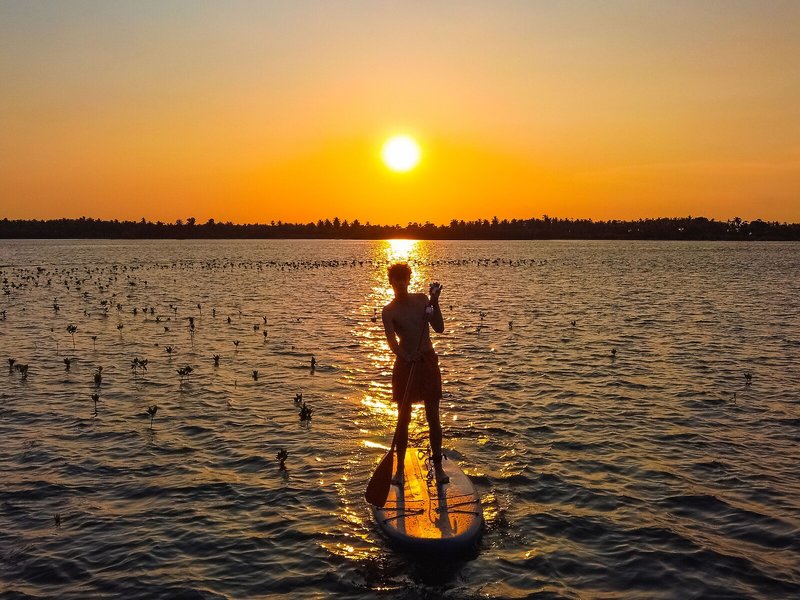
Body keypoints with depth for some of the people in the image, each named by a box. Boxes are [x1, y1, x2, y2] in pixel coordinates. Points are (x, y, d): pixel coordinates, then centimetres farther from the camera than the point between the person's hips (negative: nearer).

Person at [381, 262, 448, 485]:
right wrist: (406, 357, -39)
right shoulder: (389, 311, -6)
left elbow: (439, 328, 0)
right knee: (403, 419, 3)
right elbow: (391, 340, -20)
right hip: (405, 364, -2)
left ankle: (438, 466, 16)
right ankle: (400, 468, 14)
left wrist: (435, 302, -11)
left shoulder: (421, 299, 4)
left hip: (428, 361, 2)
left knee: (433, 417, 5)